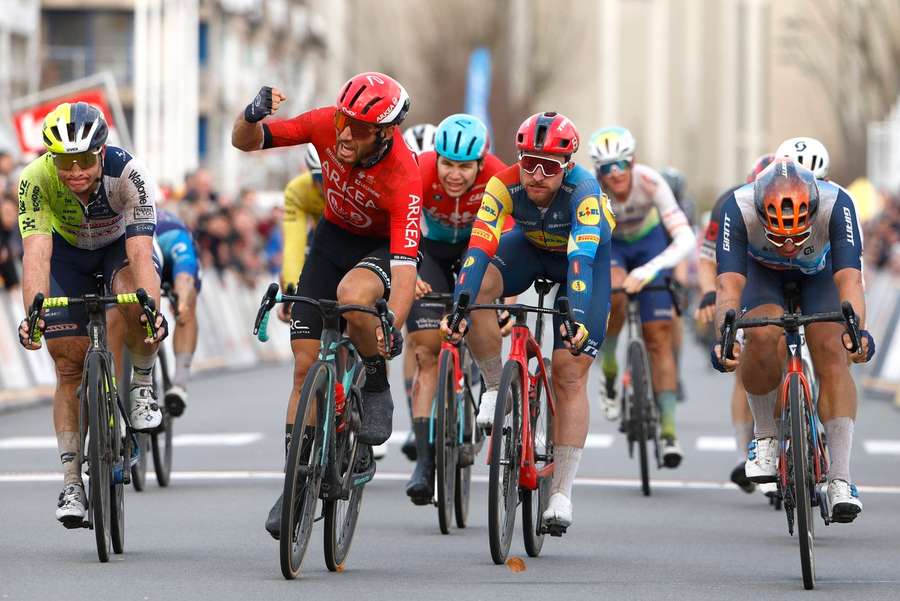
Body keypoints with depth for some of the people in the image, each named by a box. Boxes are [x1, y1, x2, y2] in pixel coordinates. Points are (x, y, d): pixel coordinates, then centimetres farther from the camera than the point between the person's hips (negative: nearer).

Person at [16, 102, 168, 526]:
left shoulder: (128, 174, -35)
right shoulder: (36, 180, -33)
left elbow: (141, 252, -43)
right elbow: (36, 253, -41)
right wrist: (32, 313, -57)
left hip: (120, 245, -1)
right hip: (68, 253, 1)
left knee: (136, 305, -35)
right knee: (69, 366, -5)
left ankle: (142, 386, -7)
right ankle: (72, 483, 1)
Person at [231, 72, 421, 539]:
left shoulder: (403, 177, -35)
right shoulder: (327, 124, -23)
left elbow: (405, 267, -40)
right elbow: (243, 142, -14)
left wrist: (392, 327, -54)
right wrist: (253, 115, -37)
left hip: (384, 246, -4)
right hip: (334, 236, 4)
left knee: (353, 296, -39)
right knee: (305, 365, -2)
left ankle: (377, 389, -10)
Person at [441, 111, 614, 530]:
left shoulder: (584, 191, -37)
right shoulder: (505, 185, -30)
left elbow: (580, 261, -47)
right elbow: (479, 249, -38)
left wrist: (577, 320, -61)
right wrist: (459, 308, -51)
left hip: (585, 256, -2)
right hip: (530, 246, 2)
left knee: (570, 373, -10)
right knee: (478, 284, -31)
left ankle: (562, 494, -6)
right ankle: (495, 390, -11)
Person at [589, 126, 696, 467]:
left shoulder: (650, 183, -34)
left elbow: (685, 239, -41)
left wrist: (648, 271, -55)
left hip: (648, 242, 0)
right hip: (606, 244, 0)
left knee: (658, 338, -8)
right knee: (614, 293, -35)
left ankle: (669, 432, -5)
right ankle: (609, 371, -12)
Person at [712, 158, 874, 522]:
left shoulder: (836, 204, -38)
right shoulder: (738, 209, -39)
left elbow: (849, 278, -46)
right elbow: (729, 284, -45)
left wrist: (856, 330, -64)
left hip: (820, 271, 0)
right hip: (762, 270, 0)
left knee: (832, 354, -20)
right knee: (762, 336, -29)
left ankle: (840, 481, -18)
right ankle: (766, 437, -5)